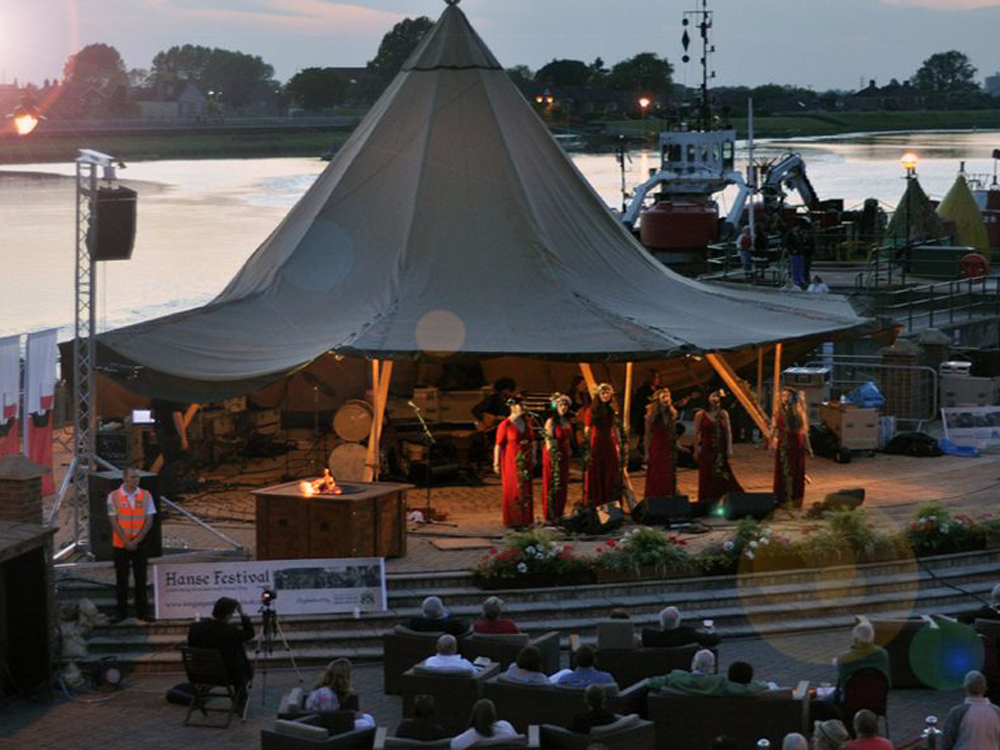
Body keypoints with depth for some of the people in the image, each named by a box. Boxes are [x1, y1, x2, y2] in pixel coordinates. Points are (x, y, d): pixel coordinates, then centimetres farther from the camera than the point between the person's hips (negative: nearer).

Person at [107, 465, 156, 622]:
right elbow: (114, 521, -5)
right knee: (121, 579, 5)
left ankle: (142, 611, 13)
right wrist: (126, 542, -12)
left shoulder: (145, 495, 1)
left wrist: (137, 540, -10)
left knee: (141, 579, 5)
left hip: (140, 544, 1)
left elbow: (149, 521, 0)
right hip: (120, 544, -1)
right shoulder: (113, 496, -3)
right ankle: (121, 611, 13)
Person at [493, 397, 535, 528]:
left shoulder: (526, 422, 4)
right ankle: (511, 521, 9)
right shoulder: (505, 425, -13)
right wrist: (496, 464, -12)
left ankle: (524, 519, 17)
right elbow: (498, 445, -12)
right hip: (511, 461, -6)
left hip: (525, 461, 6)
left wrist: (533, 457, 9)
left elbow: (532, 441, 11)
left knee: (525, 490, 8)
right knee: (512, 490, 1)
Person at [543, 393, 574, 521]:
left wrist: (569, 450, 12)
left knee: (563, 486, 11)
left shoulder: (568, 422, 8)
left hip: (564, 456, 7)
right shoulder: (551, 422, -13)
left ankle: (559, 513, 20)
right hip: (553, 456, -7)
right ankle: (550, 515, 2)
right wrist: (553, 455, -16)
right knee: (552, 485, -3)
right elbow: (548, 441, -14)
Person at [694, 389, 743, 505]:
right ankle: (707, 502, 9)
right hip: (706, 451, -2)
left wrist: (729, 449, 0)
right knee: (707, 478, 1)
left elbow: (728, 432, 5)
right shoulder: (700, 415, -3)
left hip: (720, 451, 2)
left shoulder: (723, 414, 5)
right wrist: (696, 451, -3)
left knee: (724, 476, 0)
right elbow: (696, 433, -1)